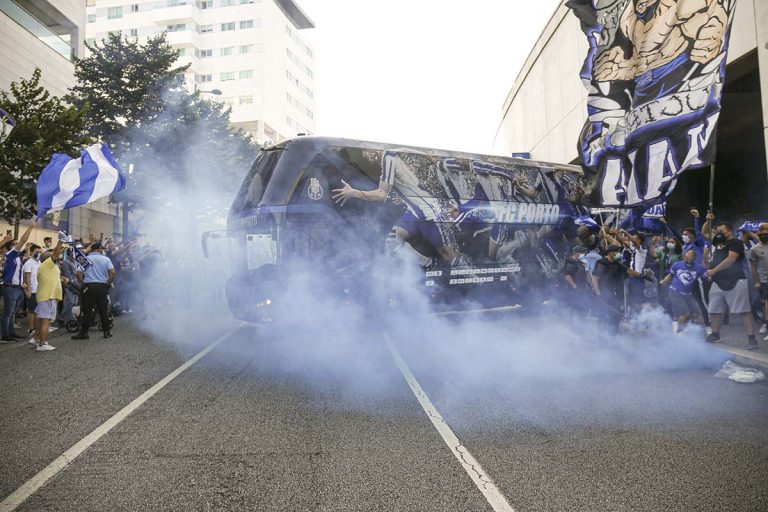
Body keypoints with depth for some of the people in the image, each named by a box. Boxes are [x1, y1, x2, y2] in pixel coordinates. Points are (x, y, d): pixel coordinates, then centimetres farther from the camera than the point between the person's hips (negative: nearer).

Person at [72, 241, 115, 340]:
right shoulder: (106, 259, 3)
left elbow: (78, 273, -5)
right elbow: (112, 272, -10)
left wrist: (82, 283, 7)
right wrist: (109, 283, 1)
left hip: (89, 286, 0)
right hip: (102, 286, 0)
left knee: (87, 311, 4)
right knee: (104, 311, 7)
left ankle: (84, 332, 7)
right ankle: (107, 332, 11)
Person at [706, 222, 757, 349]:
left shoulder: (735, 243, -7)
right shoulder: (719, 243, 16)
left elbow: (730, 259, -19)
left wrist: (713, 270, -19)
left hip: (735, 282, -8)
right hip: (718, 282, 8)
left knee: (743, 310, -8)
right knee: (714, 310, 12)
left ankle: (751, 338, -8)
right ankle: (715, 335, 25)